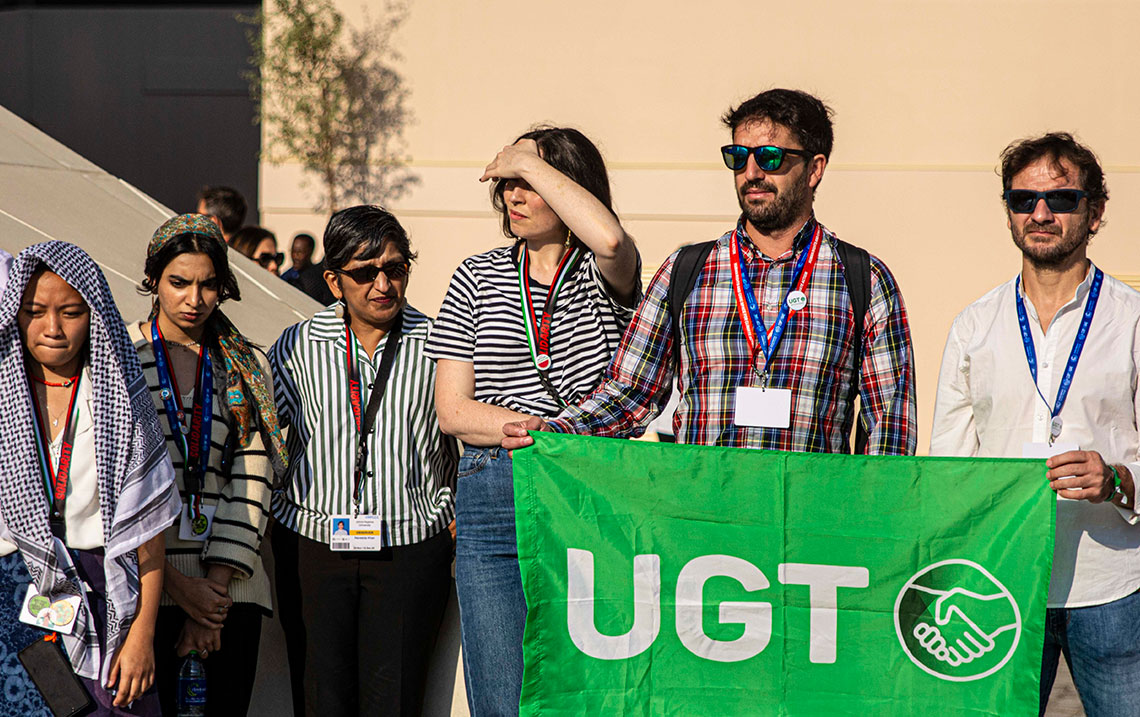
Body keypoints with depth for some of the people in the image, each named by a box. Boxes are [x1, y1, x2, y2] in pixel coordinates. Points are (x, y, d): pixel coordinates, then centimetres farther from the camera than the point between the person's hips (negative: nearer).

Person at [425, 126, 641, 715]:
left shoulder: (603, 274, 5)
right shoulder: (479, 278, 12)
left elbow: (609, 239, -23)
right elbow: (452, 410, 6)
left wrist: (531, 163, -11)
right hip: (494, 503, 2)